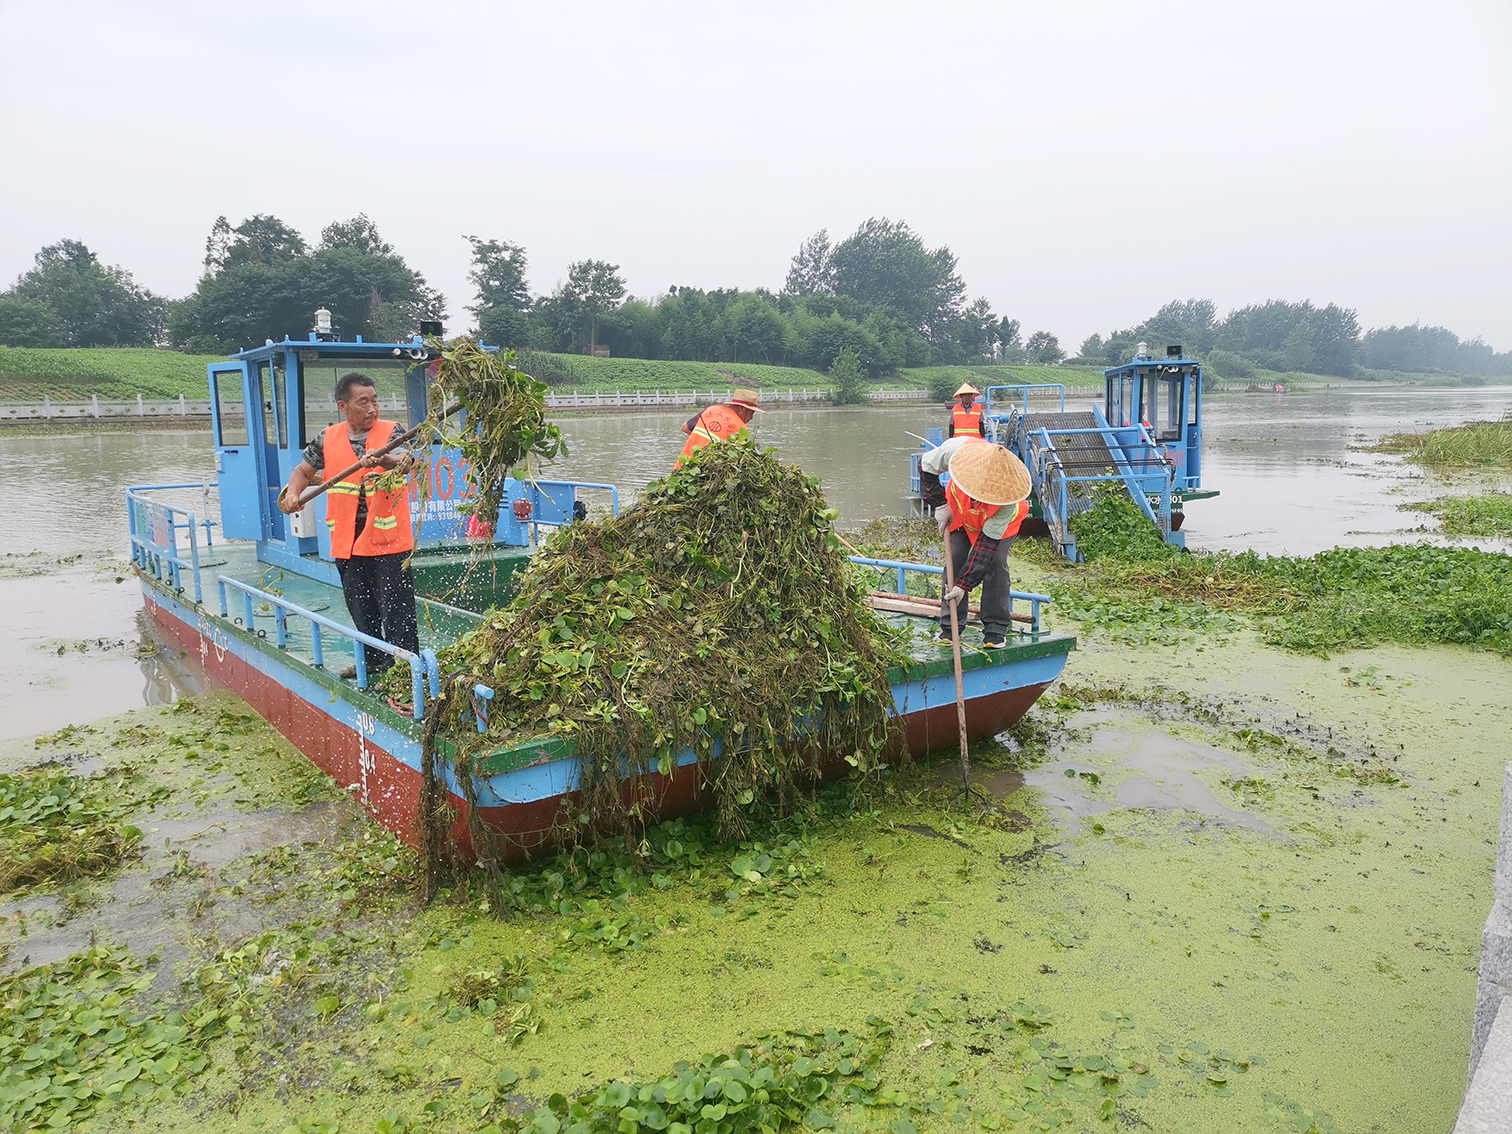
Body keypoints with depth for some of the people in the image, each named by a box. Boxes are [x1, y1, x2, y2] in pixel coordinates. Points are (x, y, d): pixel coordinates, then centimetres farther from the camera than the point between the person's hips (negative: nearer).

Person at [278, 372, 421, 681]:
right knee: (360, 608, 17)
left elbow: (405, 461, -24)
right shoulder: (328, 438, 7)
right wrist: (293, 493, -4)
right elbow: (304, 470, 17)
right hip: (348, 543, 5)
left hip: (388, 541, -5)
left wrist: (382, 459, -46)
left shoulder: (391, 432, -5)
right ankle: (375, 662, 32)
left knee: (396, 609, -5)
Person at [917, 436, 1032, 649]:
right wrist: (940, 505, -21)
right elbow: (926, 466, -17)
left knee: (995, 561, -18)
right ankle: (949, 626, 2)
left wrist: (965, 584, -33)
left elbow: (988, 543, -35)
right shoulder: (957, 449, -41)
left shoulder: (1008, 498, -43)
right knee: (955, 558, -8)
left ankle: (995, 628, -4)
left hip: (1000, 519, -2)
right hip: (959, 511, 2)